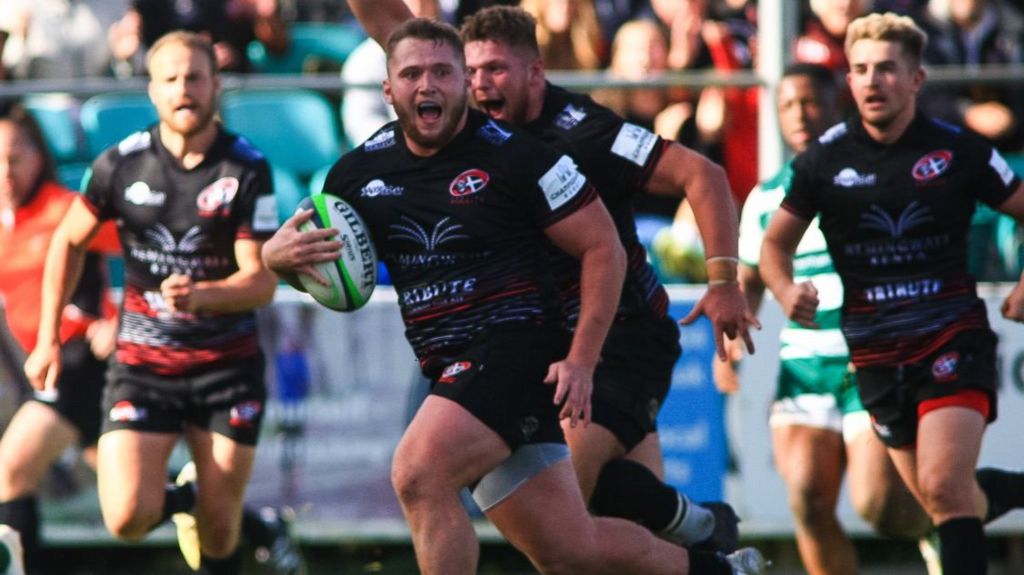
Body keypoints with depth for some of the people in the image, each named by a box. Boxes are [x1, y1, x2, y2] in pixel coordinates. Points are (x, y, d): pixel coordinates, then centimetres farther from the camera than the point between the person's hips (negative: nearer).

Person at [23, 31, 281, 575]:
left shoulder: (248, 169, -8)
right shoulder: (121, 163, -3)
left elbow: (262, 280, -11)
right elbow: (68, 241, 13)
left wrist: (200, 295, -31)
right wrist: (48, 338, 10)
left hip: (227, 364, -1)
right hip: (141, 363, 1)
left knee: (219, 530, -2)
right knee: (127, 518, -15)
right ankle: (178, 500, 20)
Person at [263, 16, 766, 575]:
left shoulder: (512, 154, -8)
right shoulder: (361, 170, 8)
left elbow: (603, 247, -5)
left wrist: (580, 361, -12)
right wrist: (278, 255, -7)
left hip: (518, 348, -6)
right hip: (452, 372, 6)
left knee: (418, 475, -28)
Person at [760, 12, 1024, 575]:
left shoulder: (959, 150, -4)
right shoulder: (825, 159, 0)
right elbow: (777, 241, 7)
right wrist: (786, 290, -14)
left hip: (953, 338, -3)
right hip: (877, 354, 3)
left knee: (944, 486, -22)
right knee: (944, 500, 10)